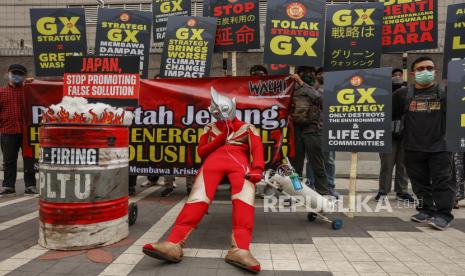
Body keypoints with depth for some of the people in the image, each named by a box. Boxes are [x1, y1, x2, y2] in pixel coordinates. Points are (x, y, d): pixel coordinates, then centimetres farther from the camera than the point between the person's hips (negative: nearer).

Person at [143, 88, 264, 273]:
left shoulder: (247, 128, 23)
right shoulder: (210, 128, 30)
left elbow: (257, 149, 6)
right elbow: (201, 151, 18)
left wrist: (257, 169, -16)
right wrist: (223, 136, 7)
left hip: (239, 160, -1)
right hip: (214, 159, 2)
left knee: (245, 193, -33)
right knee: (199, 193, -27)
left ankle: (239, 249, -50)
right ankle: (174, 244, -42)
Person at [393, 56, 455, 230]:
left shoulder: (445, 93, 1)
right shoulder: (403, 94, 3)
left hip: (440, 147, -2)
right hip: (413, 148, 2)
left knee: (442, 181, 1)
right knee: (420, 182, 12)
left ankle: (443, 214, 9)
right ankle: (427, 210, 25)